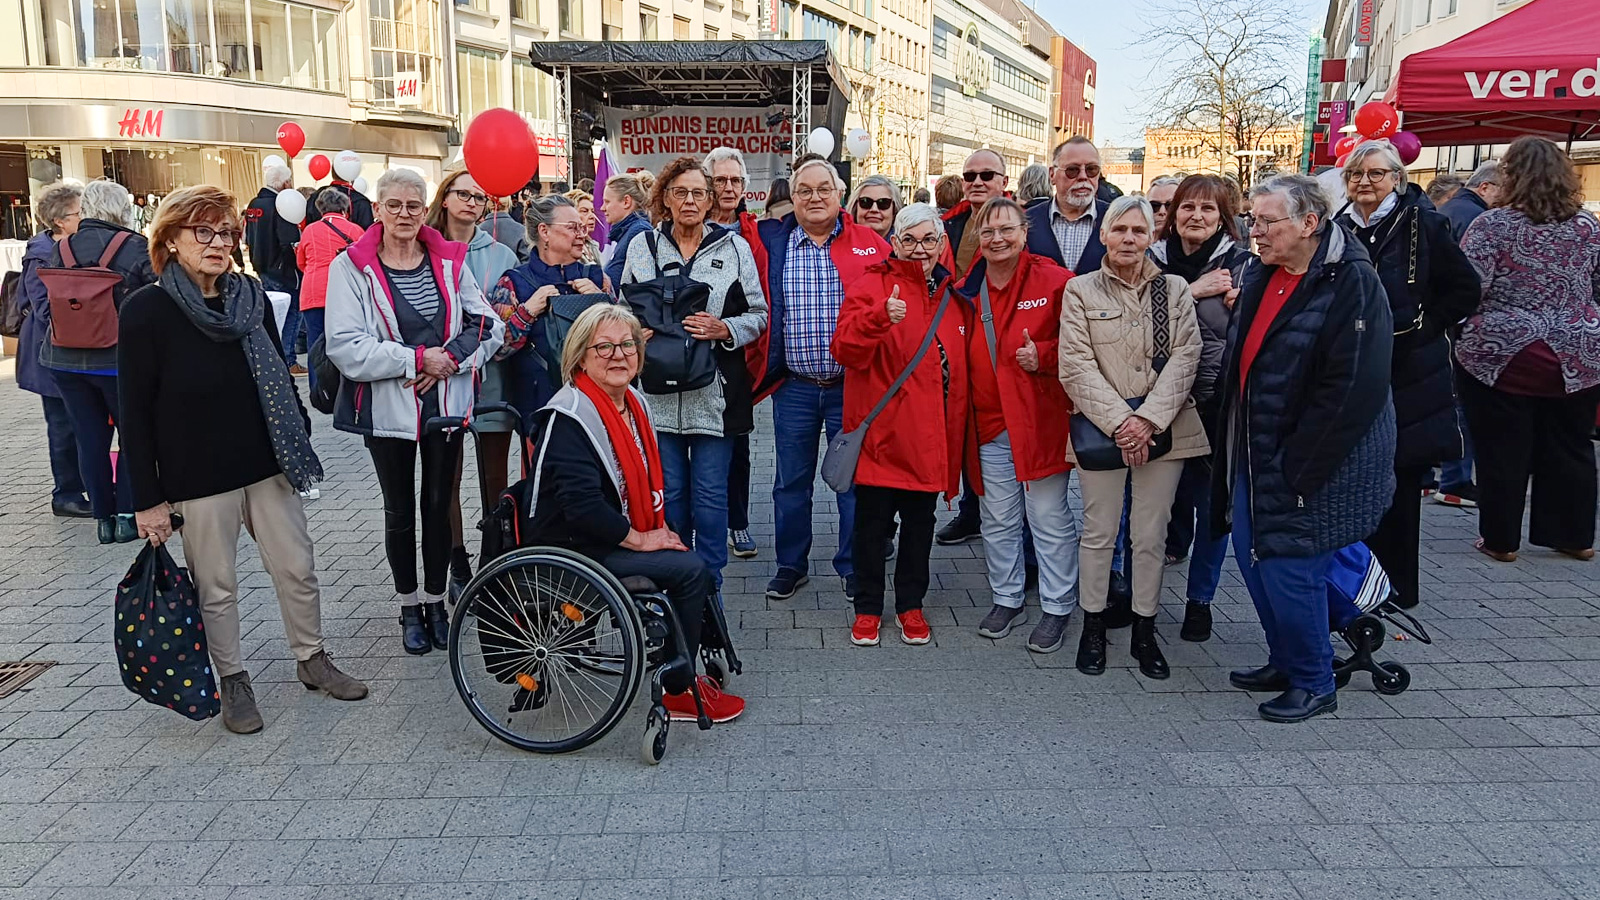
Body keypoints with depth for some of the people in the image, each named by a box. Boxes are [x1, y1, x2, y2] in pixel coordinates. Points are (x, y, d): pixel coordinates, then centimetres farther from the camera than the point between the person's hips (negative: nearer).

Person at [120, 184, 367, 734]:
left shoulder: (252, 298, 2)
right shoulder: (147, 311, -10)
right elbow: (135, 411, -9)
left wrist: (301, 441, 12)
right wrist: (147, 500, -10)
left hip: (267, 465, 4)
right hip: (196, 477, -4)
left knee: (298, 569, 10)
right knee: (216, 587, 7)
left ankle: (311, 659, 28)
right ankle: (232, 680, 26)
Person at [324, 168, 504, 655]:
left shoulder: (450, 261, 2)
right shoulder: (352, 268, -7)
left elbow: (488, 324, 1)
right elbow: (346, 347, -15)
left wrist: (450, 358, -15)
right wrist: (419, 358, -19)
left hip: (446, 403, 2)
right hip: (388, 409, -2)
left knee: (438, 505, 11)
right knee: (400, 510, 11)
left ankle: (436, 601, 28)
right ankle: (409, 606, 28)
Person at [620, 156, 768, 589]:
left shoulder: (733, 246, 5)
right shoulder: (642, 246, 10)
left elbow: (758, 316, 5)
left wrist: (725, 330, -13)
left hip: (714, 391, -2)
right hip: (659, 390, 2)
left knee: (710, 495, 2)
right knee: (668, 491, 9)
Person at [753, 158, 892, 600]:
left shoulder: (870, 245, 0)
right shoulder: (771, 243, 3)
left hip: (852, 385, -1)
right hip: (794, 387, 2)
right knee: (791, 481, 12)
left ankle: (853, 567, 23)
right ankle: (791, 564, 28)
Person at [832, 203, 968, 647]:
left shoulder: (953, 297, 11)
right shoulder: (871, 287, -5)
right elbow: (847, 351, -18)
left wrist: (956, 431, 11)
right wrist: (880, 317, -34)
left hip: (930, 435, 5)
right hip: (881, 431, -4)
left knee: (920, 522, 13)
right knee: (872, 521, 4)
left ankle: (910, 605, 29)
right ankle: (868, 607, 20)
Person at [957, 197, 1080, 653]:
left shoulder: (1055, 282, -7)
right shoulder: (967, 290, 7)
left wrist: (1044, 356, -18)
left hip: (1041, 420, -4)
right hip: (989, 423, 5)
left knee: (1049, 519, 3)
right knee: (997, 519, 14)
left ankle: (1056, 608, 18)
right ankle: (1007, 600, 31)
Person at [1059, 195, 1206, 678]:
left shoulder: (1175, 288, 10)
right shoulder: (1081, 290, 3)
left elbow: (1185, 358, 0)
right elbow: (1076, 366, -5)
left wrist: (1148, 418, -12)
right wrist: (1118, 421, -14)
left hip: (1163, 429, 2)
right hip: (1100, 428, -2)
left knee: (1151, 536, 7)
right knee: (1099, 532, 4)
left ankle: (1144, 632, 20)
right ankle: (1093, 629, 19)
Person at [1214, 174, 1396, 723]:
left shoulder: (1352, 284, -16)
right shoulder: (1259, 278, 9)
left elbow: (1351, 390, -21)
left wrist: (1294, 468, -21)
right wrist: (1233, 446, 12)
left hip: (1314, 462, -8)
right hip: (1255, 453, 8)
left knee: (1290, 569, -2)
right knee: (1253, 558, 14)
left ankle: (1313, 684, 19)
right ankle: (1285, 663, 34)